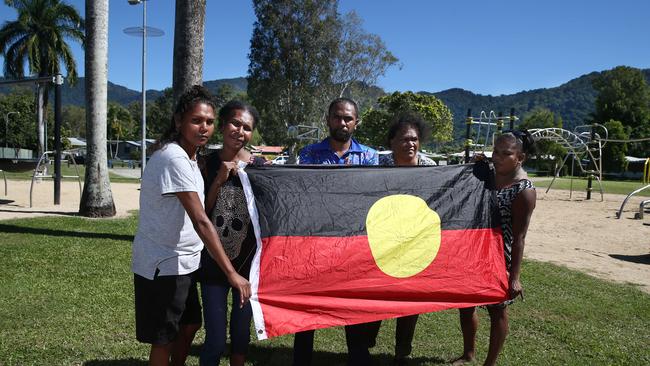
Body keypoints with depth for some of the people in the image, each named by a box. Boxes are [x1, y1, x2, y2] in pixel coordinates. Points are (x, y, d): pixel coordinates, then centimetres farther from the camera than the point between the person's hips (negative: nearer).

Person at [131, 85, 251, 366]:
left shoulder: (190, 157, 8)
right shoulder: (173, 158, -23)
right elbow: (200, 221, -29)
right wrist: (231, 273, -30)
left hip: (184, 262, 9)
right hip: (162, 265, -9)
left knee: (190, 324, 22)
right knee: (164, 339, 5)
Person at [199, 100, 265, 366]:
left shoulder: (260, 166, -3)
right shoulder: (207, 164, -3)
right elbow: (199, 215, -6)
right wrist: (219, 180, -15)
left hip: (248, 261, 1)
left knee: (241, 332, 17)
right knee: (215, 340, 1)